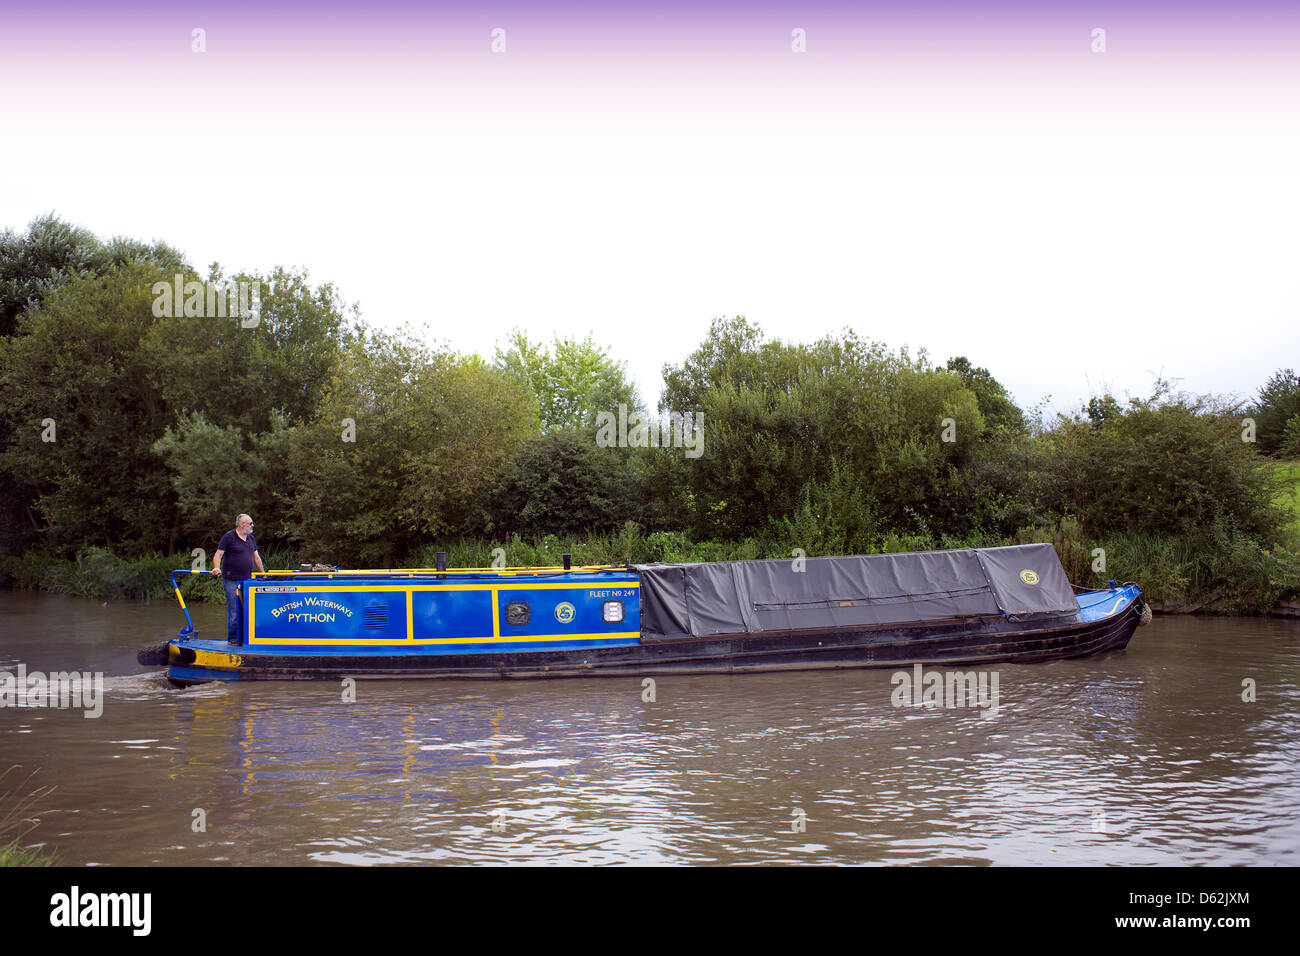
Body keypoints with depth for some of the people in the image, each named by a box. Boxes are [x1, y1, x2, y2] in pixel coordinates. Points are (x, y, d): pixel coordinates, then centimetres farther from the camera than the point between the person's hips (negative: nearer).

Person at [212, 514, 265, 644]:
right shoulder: (228, 537, -5)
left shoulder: (251, 538, 15)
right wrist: (216, 567, -26)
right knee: (234, 609, -3)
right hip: (232, 580, -6)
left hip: (247, 579, 6)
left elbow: (256, 557, 22)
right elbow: (218, 554, -9)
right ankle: (232, 637, 5)